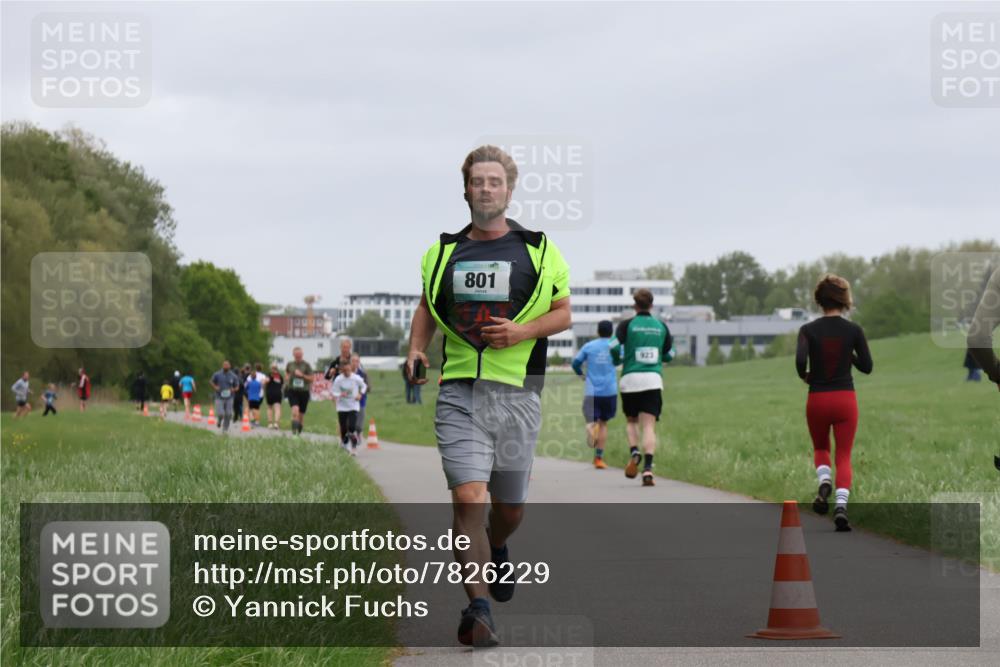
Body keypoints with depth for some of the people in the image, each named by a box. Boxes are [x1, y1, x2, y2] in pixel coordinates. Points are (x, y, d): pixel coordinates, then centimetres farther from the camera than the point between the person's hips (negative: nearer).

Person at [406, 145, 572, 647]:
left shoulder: (538, 250, 4)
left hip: (517, 391, 0)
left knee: (509, 506, 11)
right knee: (467, 497, -15)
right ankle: (478, 608, -16)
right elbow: (427, 306, 24)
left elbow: (562, 313, 8)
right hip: (459, 392, 0)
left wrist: (523, 331, -11)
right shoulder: (444, 251, 10)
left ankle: (495, 551, 46)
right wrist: (416, 349, 6)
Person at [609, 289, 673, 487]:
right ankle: (648, 468, -20)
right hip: (653, 380, 1)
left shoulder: (627, 325, -1)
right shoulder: (662, 327, 7)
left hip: (630, 379, -1)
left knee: (631, 422, 18)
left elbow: (614, 346, -13)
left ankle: (634, 452, -9)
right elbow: (669, 354, 13)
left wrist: (617, 360, 8)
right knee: (649, 426, -3)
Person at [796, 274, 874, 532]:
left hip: (817, 400, 0)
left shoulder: (808, 330, -5)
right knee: (844, 457, 5)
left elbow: (800, 361, -19)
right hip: (845, 399, 0)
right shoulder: (853, 330, -4)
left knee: (820, 449, 24)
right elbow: (867, 366, -1)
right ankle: (841, 507, -17)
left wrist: (805, 376, 2)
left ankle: (824, 484, -7)